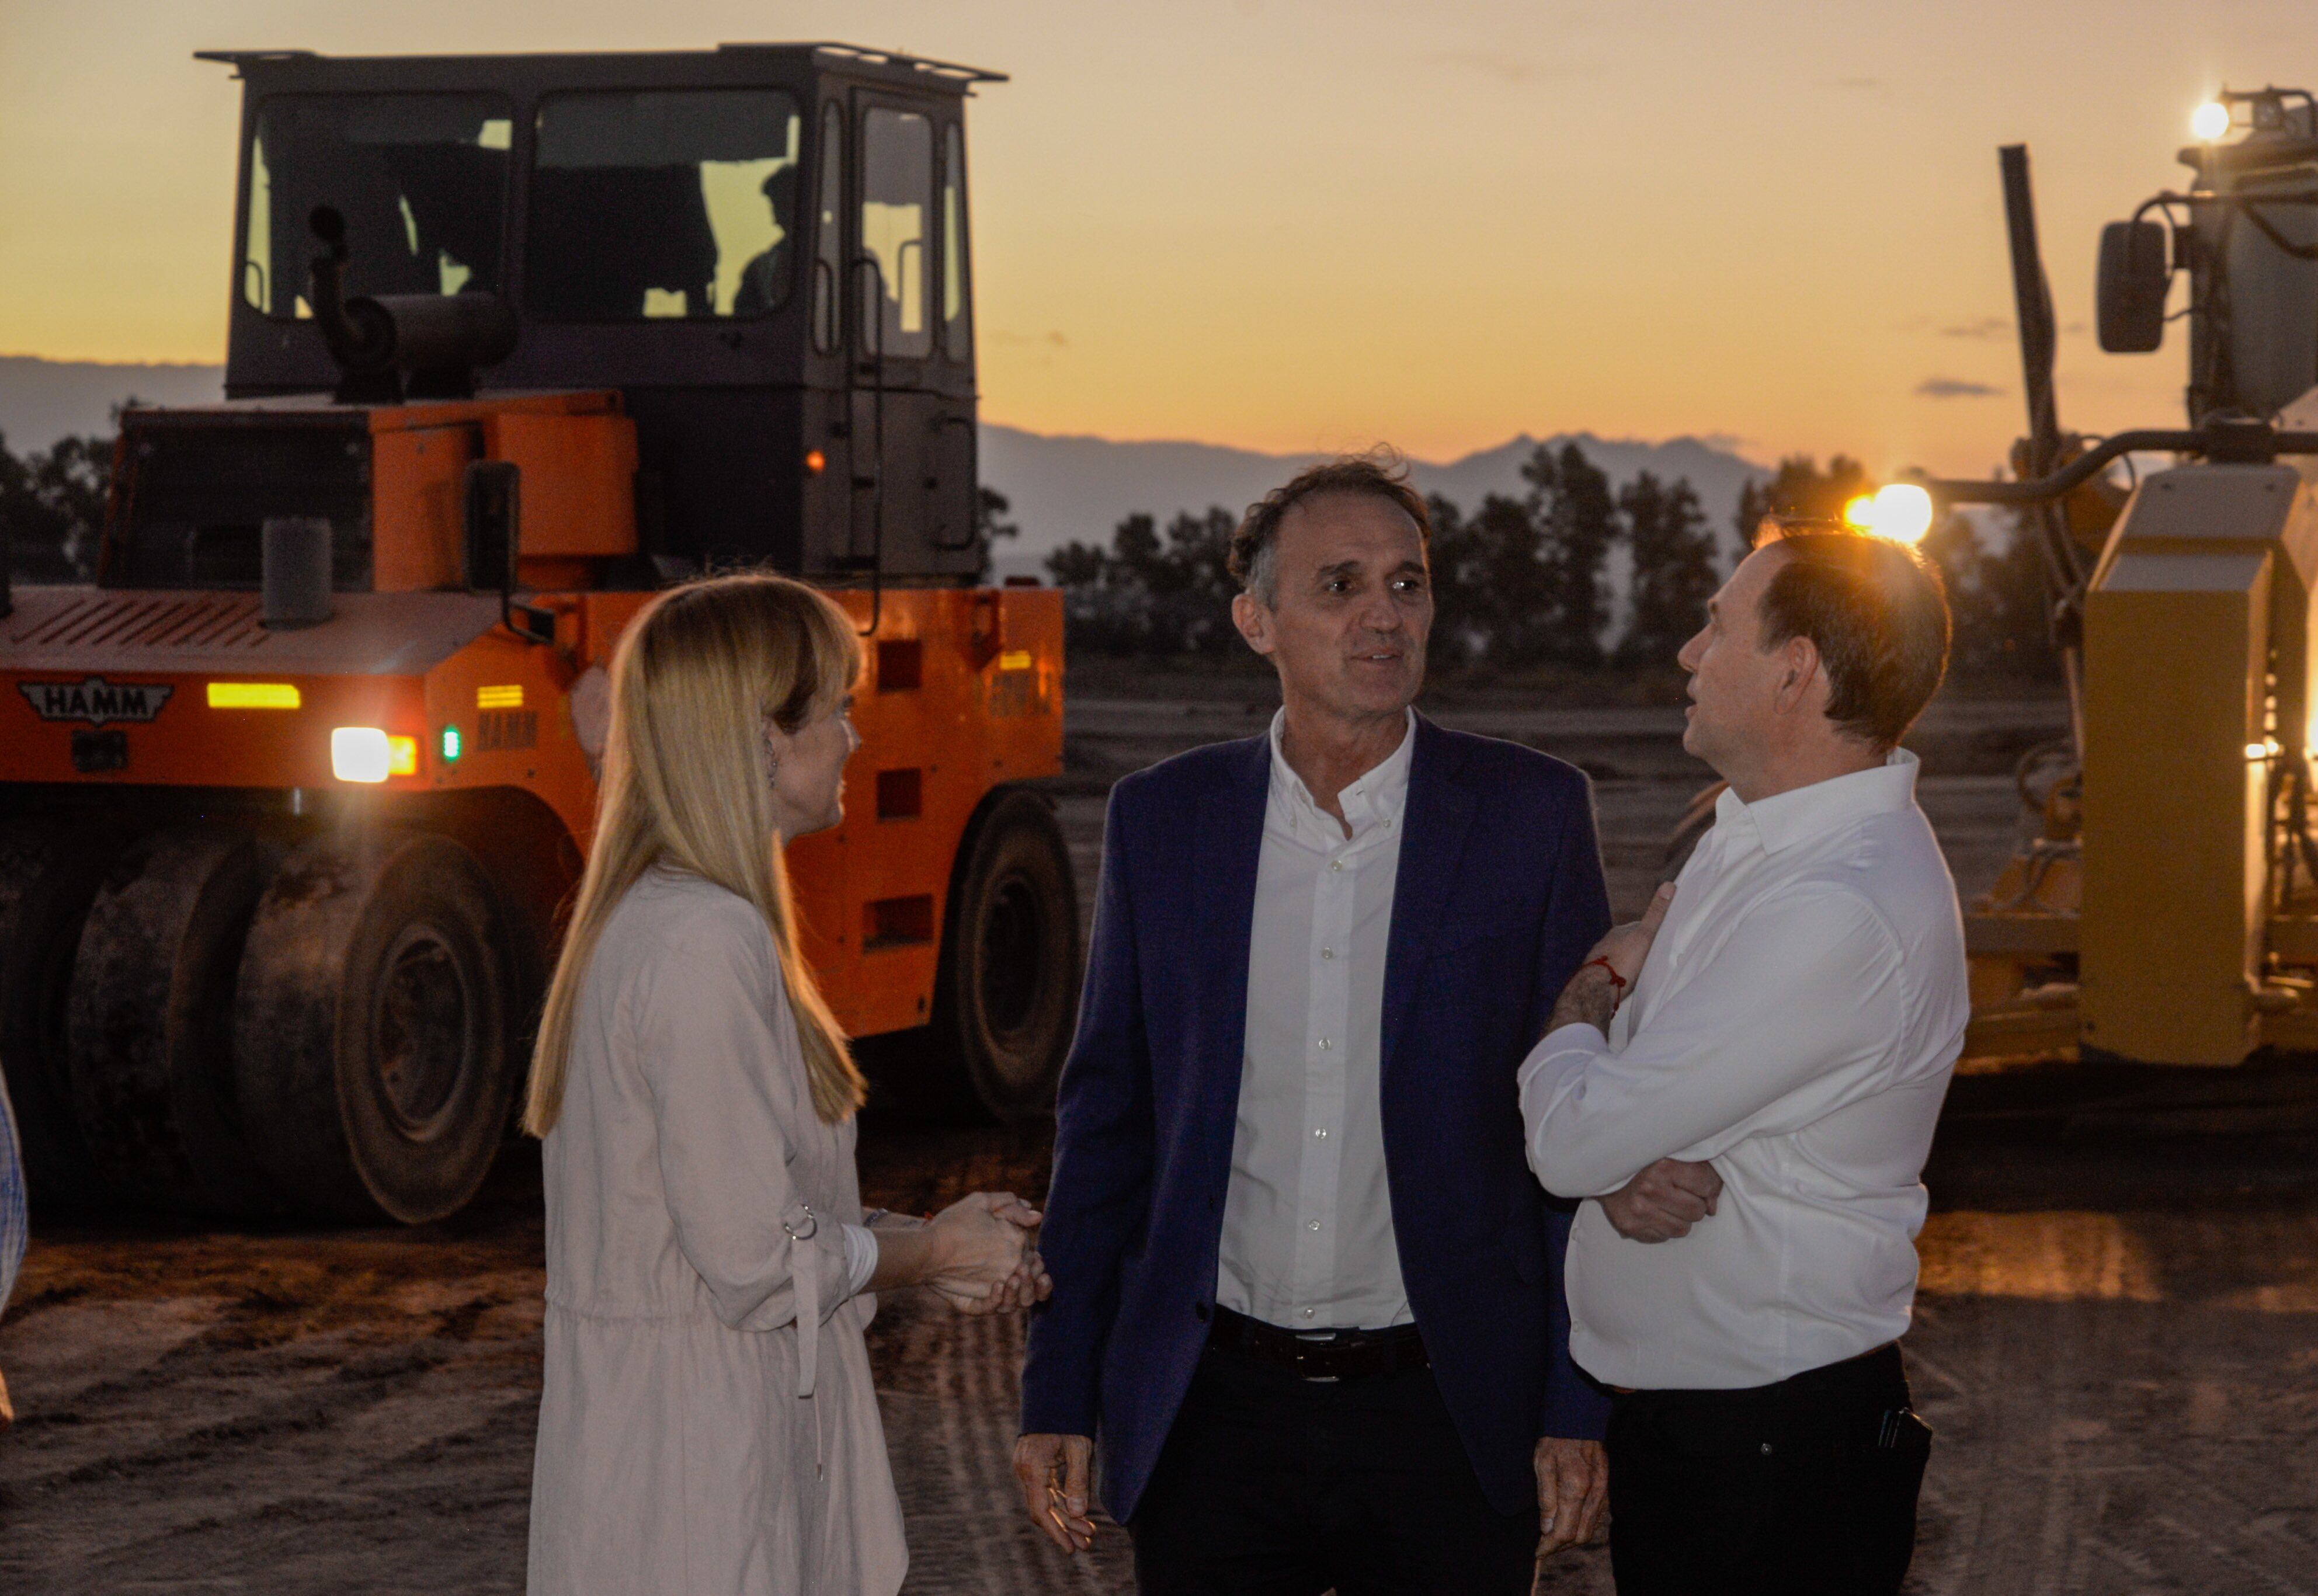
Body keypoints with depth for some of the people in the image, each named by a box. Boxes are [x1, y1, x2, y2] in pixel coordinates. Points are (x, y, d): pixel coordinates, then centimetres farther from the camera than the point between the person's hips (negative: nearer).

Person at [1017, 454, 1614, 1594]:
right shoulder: (1161, 820, 4)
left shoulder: (1531, 815, -2)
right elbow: (1105, 1123, 9)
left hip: (1446, 1418, -1)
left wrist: (1578, 1410, -3)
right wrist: (1058, 1400, 6)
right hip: (1211, 1414, 2)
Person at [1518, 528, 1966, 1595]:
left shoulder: (1843, 913, -26)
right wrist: (1622, 1166, -14)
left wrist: (1585, 1000, -2)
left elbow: (1572, 1138, -23)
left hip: (1772, 1457, -9)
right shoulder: (1750, 838, 7)